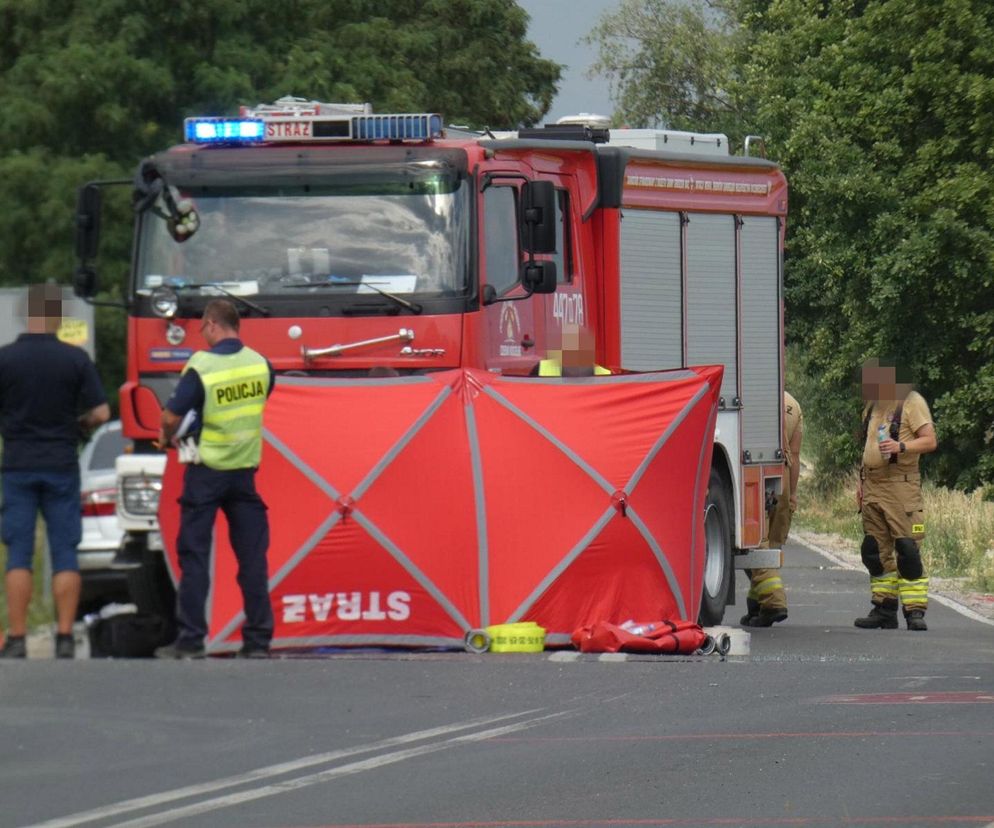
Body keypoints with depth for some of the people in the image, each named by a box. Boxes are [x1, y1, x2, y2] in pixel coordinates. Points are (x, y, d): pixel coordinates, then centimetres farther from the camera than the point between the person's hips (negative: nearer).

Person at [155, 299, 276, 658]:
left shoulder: (201, 366, -14)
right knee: (252, 555, 6)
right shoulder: (261, 364, 0)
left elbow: (171, 417, -15)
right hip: (246, 468, 4)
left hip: (207, 470, -4)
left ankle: (190, 639, 1)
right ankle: (258, 640, 5)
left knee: (194, 555, 3)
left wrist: (167, 436, 6)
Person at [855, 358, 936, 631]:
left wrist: (900, 447, -24)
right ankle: (884, 609, 11)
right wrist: (862, 482, 21)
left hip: (901, 487, -8)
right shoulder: (872, 406, 19)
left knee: (908, 551, -12)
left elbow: (930, 441, -10)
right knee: (876, 552, 7)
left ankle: (915, 610, -12)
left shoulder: (911, 403, -4)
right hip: (873, 490, 8)